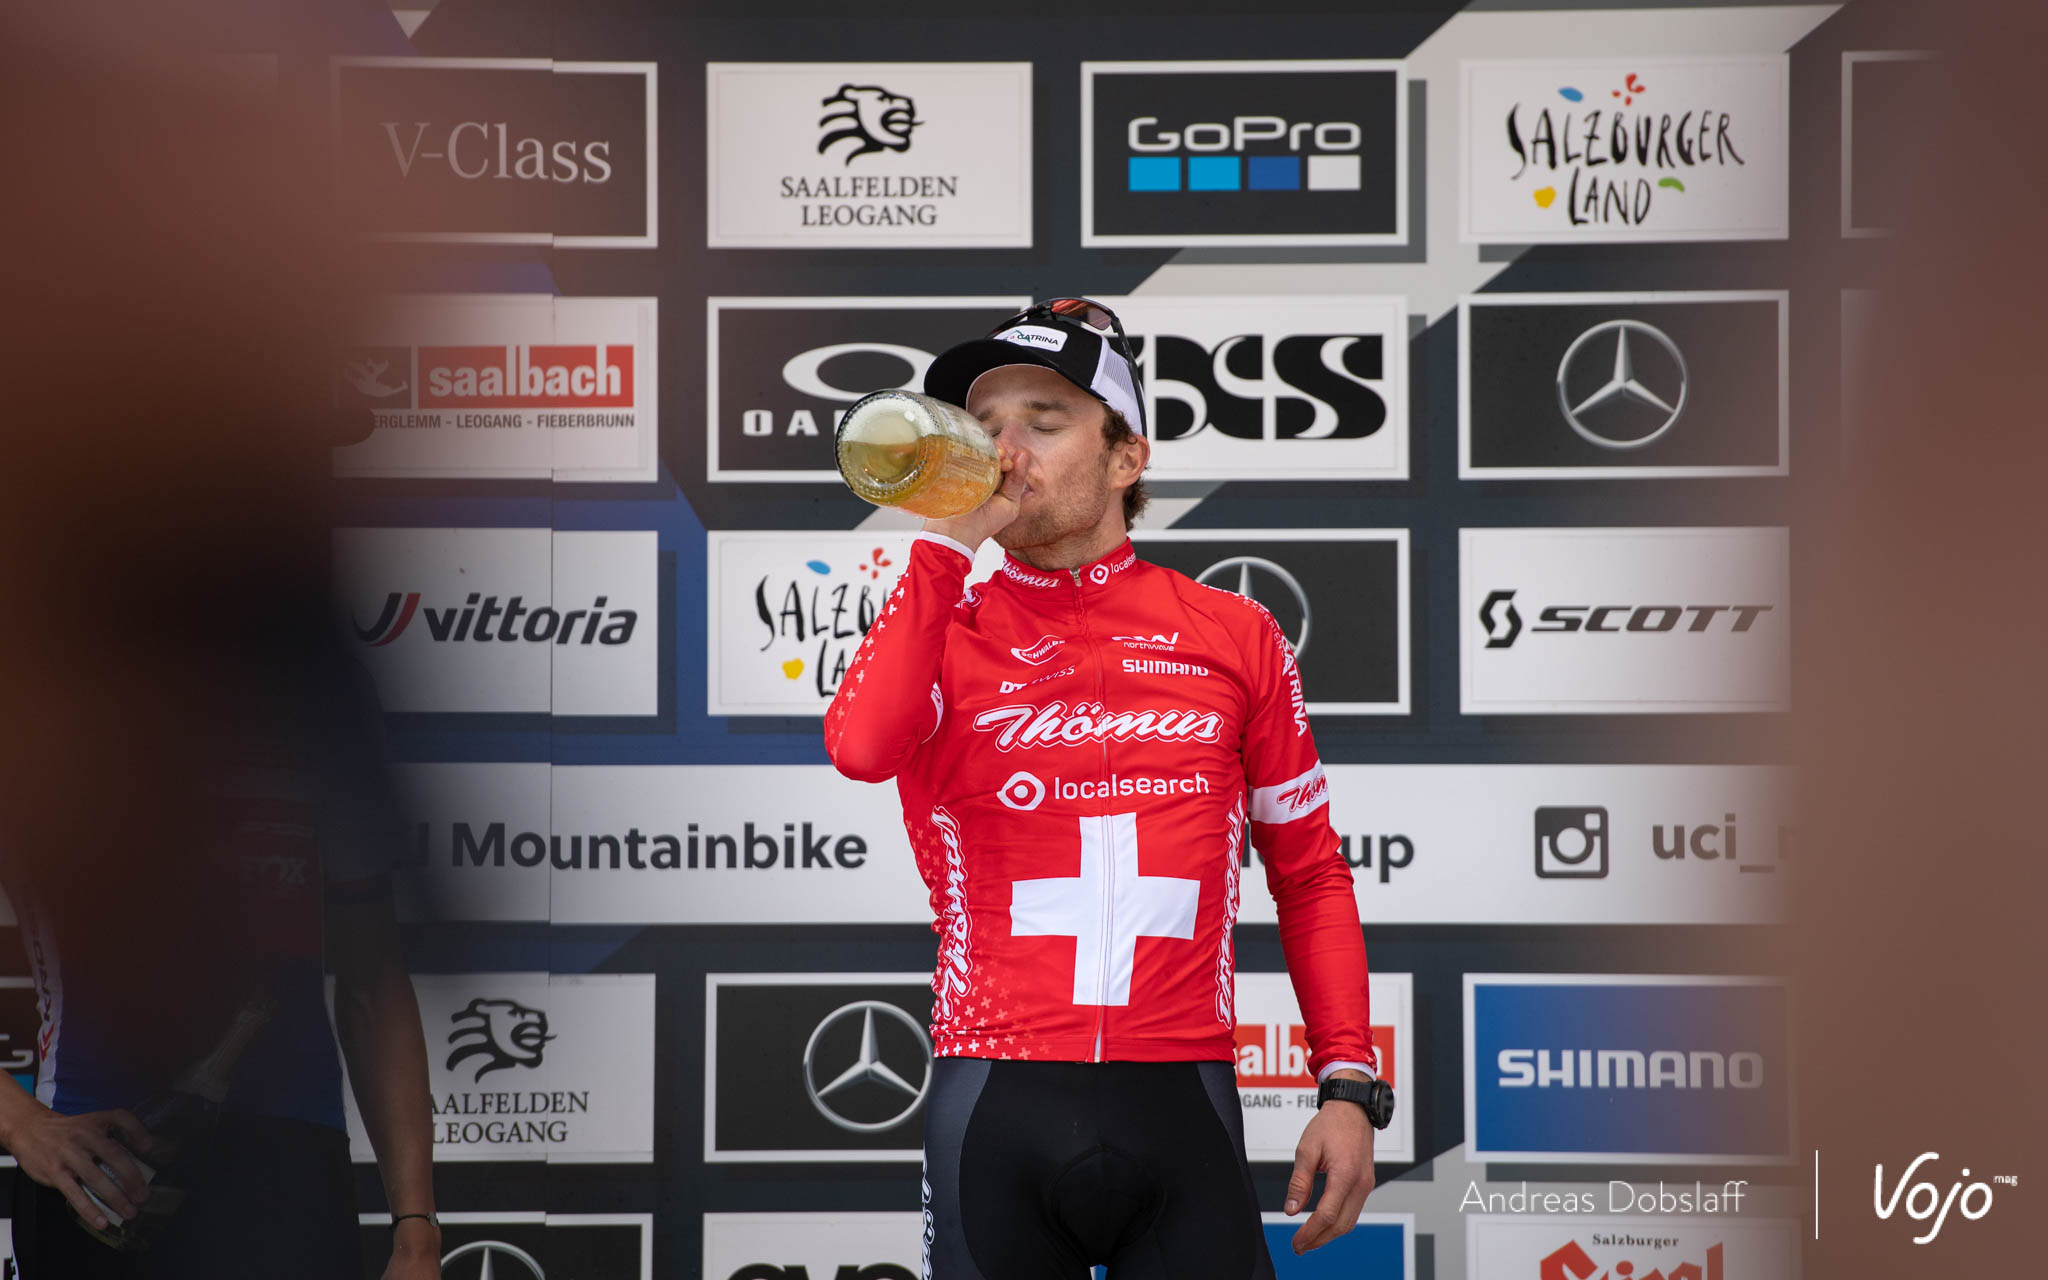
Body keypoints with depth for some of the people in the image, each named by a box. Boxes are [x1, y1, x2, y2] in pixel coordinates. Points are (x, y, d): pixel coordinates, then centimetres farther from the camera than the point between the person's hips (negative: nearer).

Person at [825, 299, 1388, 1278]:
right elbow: (862, 748, -18)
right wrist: (950, 539, -11)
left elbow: (1308, 874, 12)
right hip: (996, 1113, 0)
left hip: (1182, 1107, 1)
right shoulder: (944, 633, 6)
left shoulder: (1236, 638, 8)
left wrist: (1348, 1086, 3)